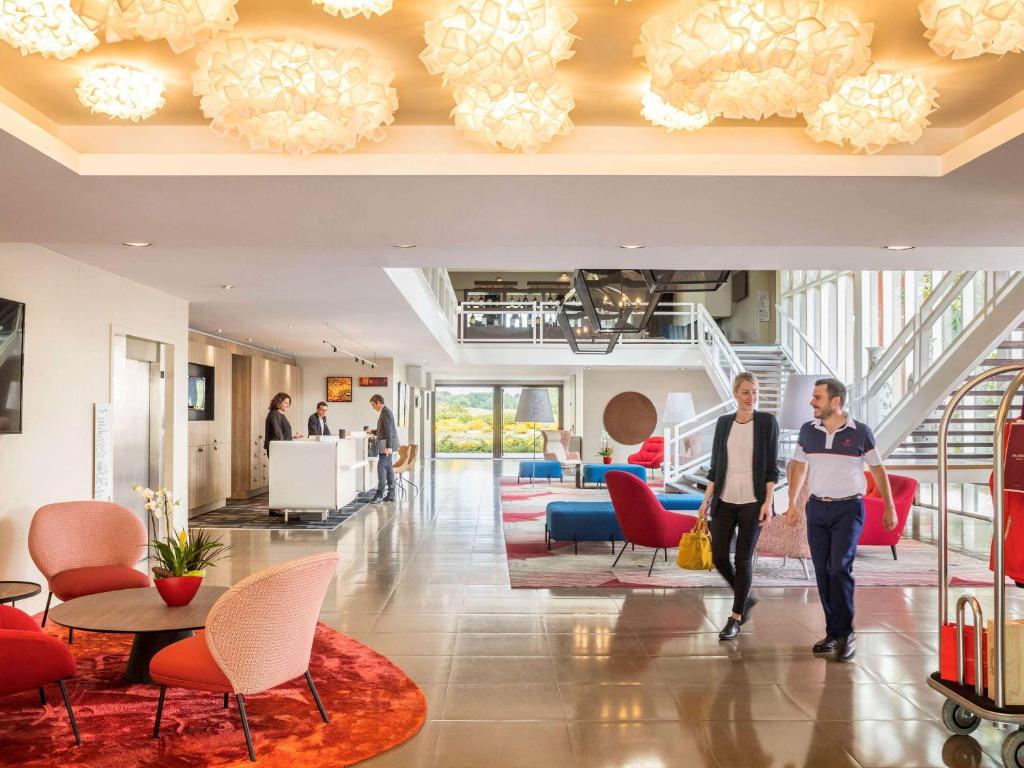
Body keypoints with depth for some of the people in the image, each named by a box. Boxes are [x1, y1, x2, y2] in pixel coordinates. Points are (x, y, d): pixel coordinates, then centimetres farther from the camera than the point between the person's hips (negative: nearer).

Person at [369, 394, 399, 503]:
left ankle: (380, 494, -14)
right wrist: (373, 431, 24)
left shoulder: (385, 412, -14)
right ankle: (391, 494, 12)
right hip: (387, 445, 10)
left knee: (381, 467, -13)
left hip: (387, 445, -10)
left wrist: (388, 447, -24)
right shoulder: (384, 411, 17)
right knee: (387, 468, 10)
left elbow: (389, 430, -21)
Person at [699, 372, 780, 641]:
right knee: (718, 556, 2)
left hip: (753, 500, -3)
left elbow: (772, 465, -4)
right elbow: (715, 465, 10)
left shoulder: (767, 421, -2)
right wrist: (707, 499, 4)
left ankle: (736, 617, 13)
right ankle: (745, 598, 28)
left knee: (743, 559, 0)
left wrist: (768, 501, -11)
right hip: (724, 499, 4)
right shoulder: (723, 423, 7)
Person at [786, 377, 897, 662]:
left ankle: (845, 633, -2)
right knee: (822, 572, 5)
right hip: (817, 509, 4)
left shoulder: (860, 432, -4)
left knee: (840, 568, -15)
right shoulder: (807, 431, 4)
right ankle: (833, 633, 17)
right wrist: (792, 504, 7)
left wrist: (889, 507, 6)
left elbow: (878, 469, 5)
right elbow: (799, 467, 13)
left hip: (848, 509, -4)